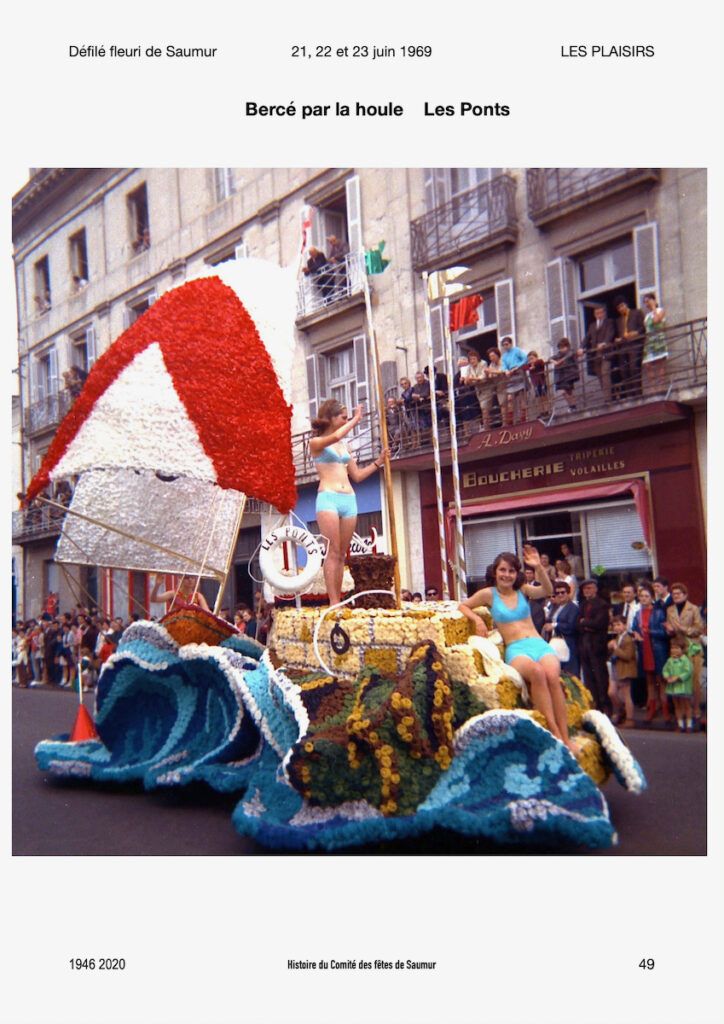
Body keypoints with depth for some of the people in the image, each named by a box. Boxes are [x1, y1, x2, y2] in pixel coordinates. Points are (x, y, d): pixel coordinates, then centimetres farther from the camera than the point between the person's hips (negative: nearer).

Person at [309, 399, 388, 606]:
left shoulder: (343, 446, 21)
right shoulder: (316, 443, 4)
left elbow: (357, 476, 24)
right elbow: (336, 436, -19)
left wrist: (378, 461, 19)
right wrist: (356, 419, -6)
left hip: (349, 500, 6)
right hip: (328, 498, -6)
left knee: (341, 555, 3)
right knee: (333, 552, -13)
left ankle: (338, 602, 4)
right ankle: (334, 603, -14)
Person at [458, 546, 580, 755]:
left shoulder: (522, 590, 15)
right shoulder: (489, 594, 10)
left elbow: (547, 591, -2)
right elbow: (463, 606, 19)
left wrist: (539, 567, -15)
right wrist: (477, 619, 1)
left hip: (540, 644, 3)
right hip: (516, 650, -3)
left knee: (553, 676, -32)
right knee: (536, 672, -38)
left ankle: (566, 737, -30)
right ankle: (554, 733, -36)